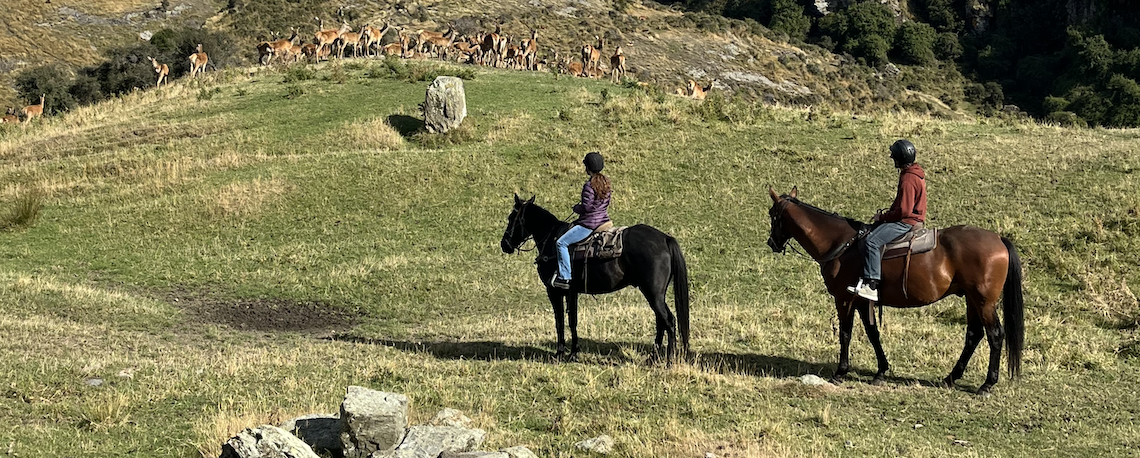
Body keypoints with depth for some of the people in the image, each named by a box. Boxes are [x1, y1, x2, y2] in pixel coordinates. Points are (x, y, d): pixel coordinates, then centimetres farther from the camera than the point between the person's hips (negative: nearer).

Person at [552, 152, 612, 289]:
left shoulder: (589, 185, -19)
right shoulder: (606, 182, 7)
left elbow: (586, 207, -22)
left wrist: (576, 208, 0)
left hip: (589, 224, -10)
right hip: (604, 220, 10)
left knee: (562, 242, -7)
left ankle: (564, 277, -13)